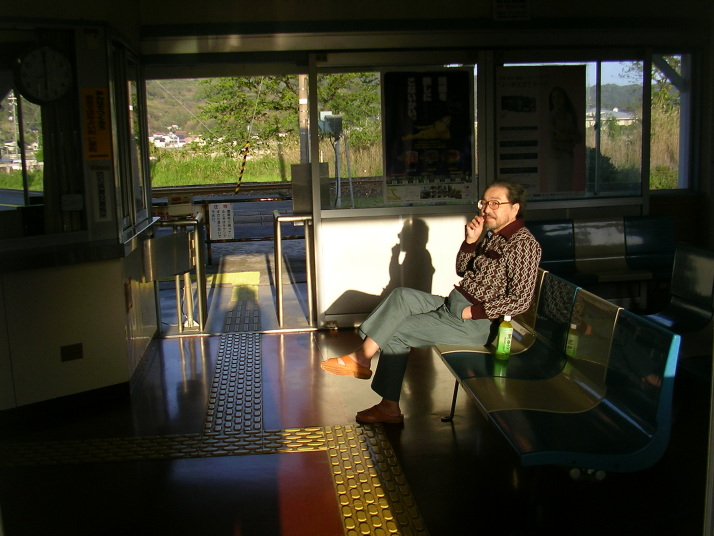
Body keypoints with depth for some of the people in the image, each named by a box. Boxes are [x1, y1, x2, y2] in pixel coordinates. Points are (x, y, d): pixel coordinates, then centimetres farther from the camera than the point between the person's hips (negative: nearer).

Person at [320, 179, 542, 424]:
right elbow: (462, 271, 17)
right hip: (451, 304, 9)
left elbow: (520, 300, -21)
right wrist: (470, 240, 0)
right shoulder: (492, 233, 13)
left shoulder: (523, 243, -14)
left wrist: (475, 310, -19)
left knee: (396, 330, -16)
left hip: (473, 322, -9)